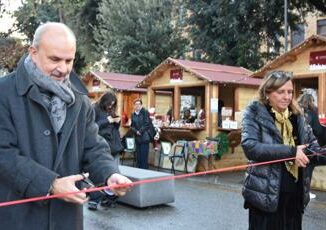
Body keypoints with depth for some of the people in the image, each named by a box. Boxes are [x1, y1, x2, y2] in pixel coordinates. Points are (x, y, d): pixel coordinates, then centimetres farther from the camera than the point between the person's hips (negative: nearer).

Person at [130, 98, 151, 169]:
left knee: (144, 155, -6)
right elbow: (132, 126, 10)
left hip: (144, 137, -5)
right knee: (138, 156, 8)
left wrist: (140, 131, -14)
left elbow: (147, 124, -10)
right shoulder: (133, 114, 12)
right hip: (137, 138, 5)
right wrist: (136, 131, -8)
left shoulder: (145, 112, -4)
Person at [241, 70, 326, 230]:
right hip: (265, 194, -5)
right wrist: (291, 152, -24)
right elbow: (250, 147, -21)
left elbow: (312, 146, 7)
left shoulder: (296, 116, 9)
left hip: (295, 194, 5)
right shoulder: (254, 113, -8)